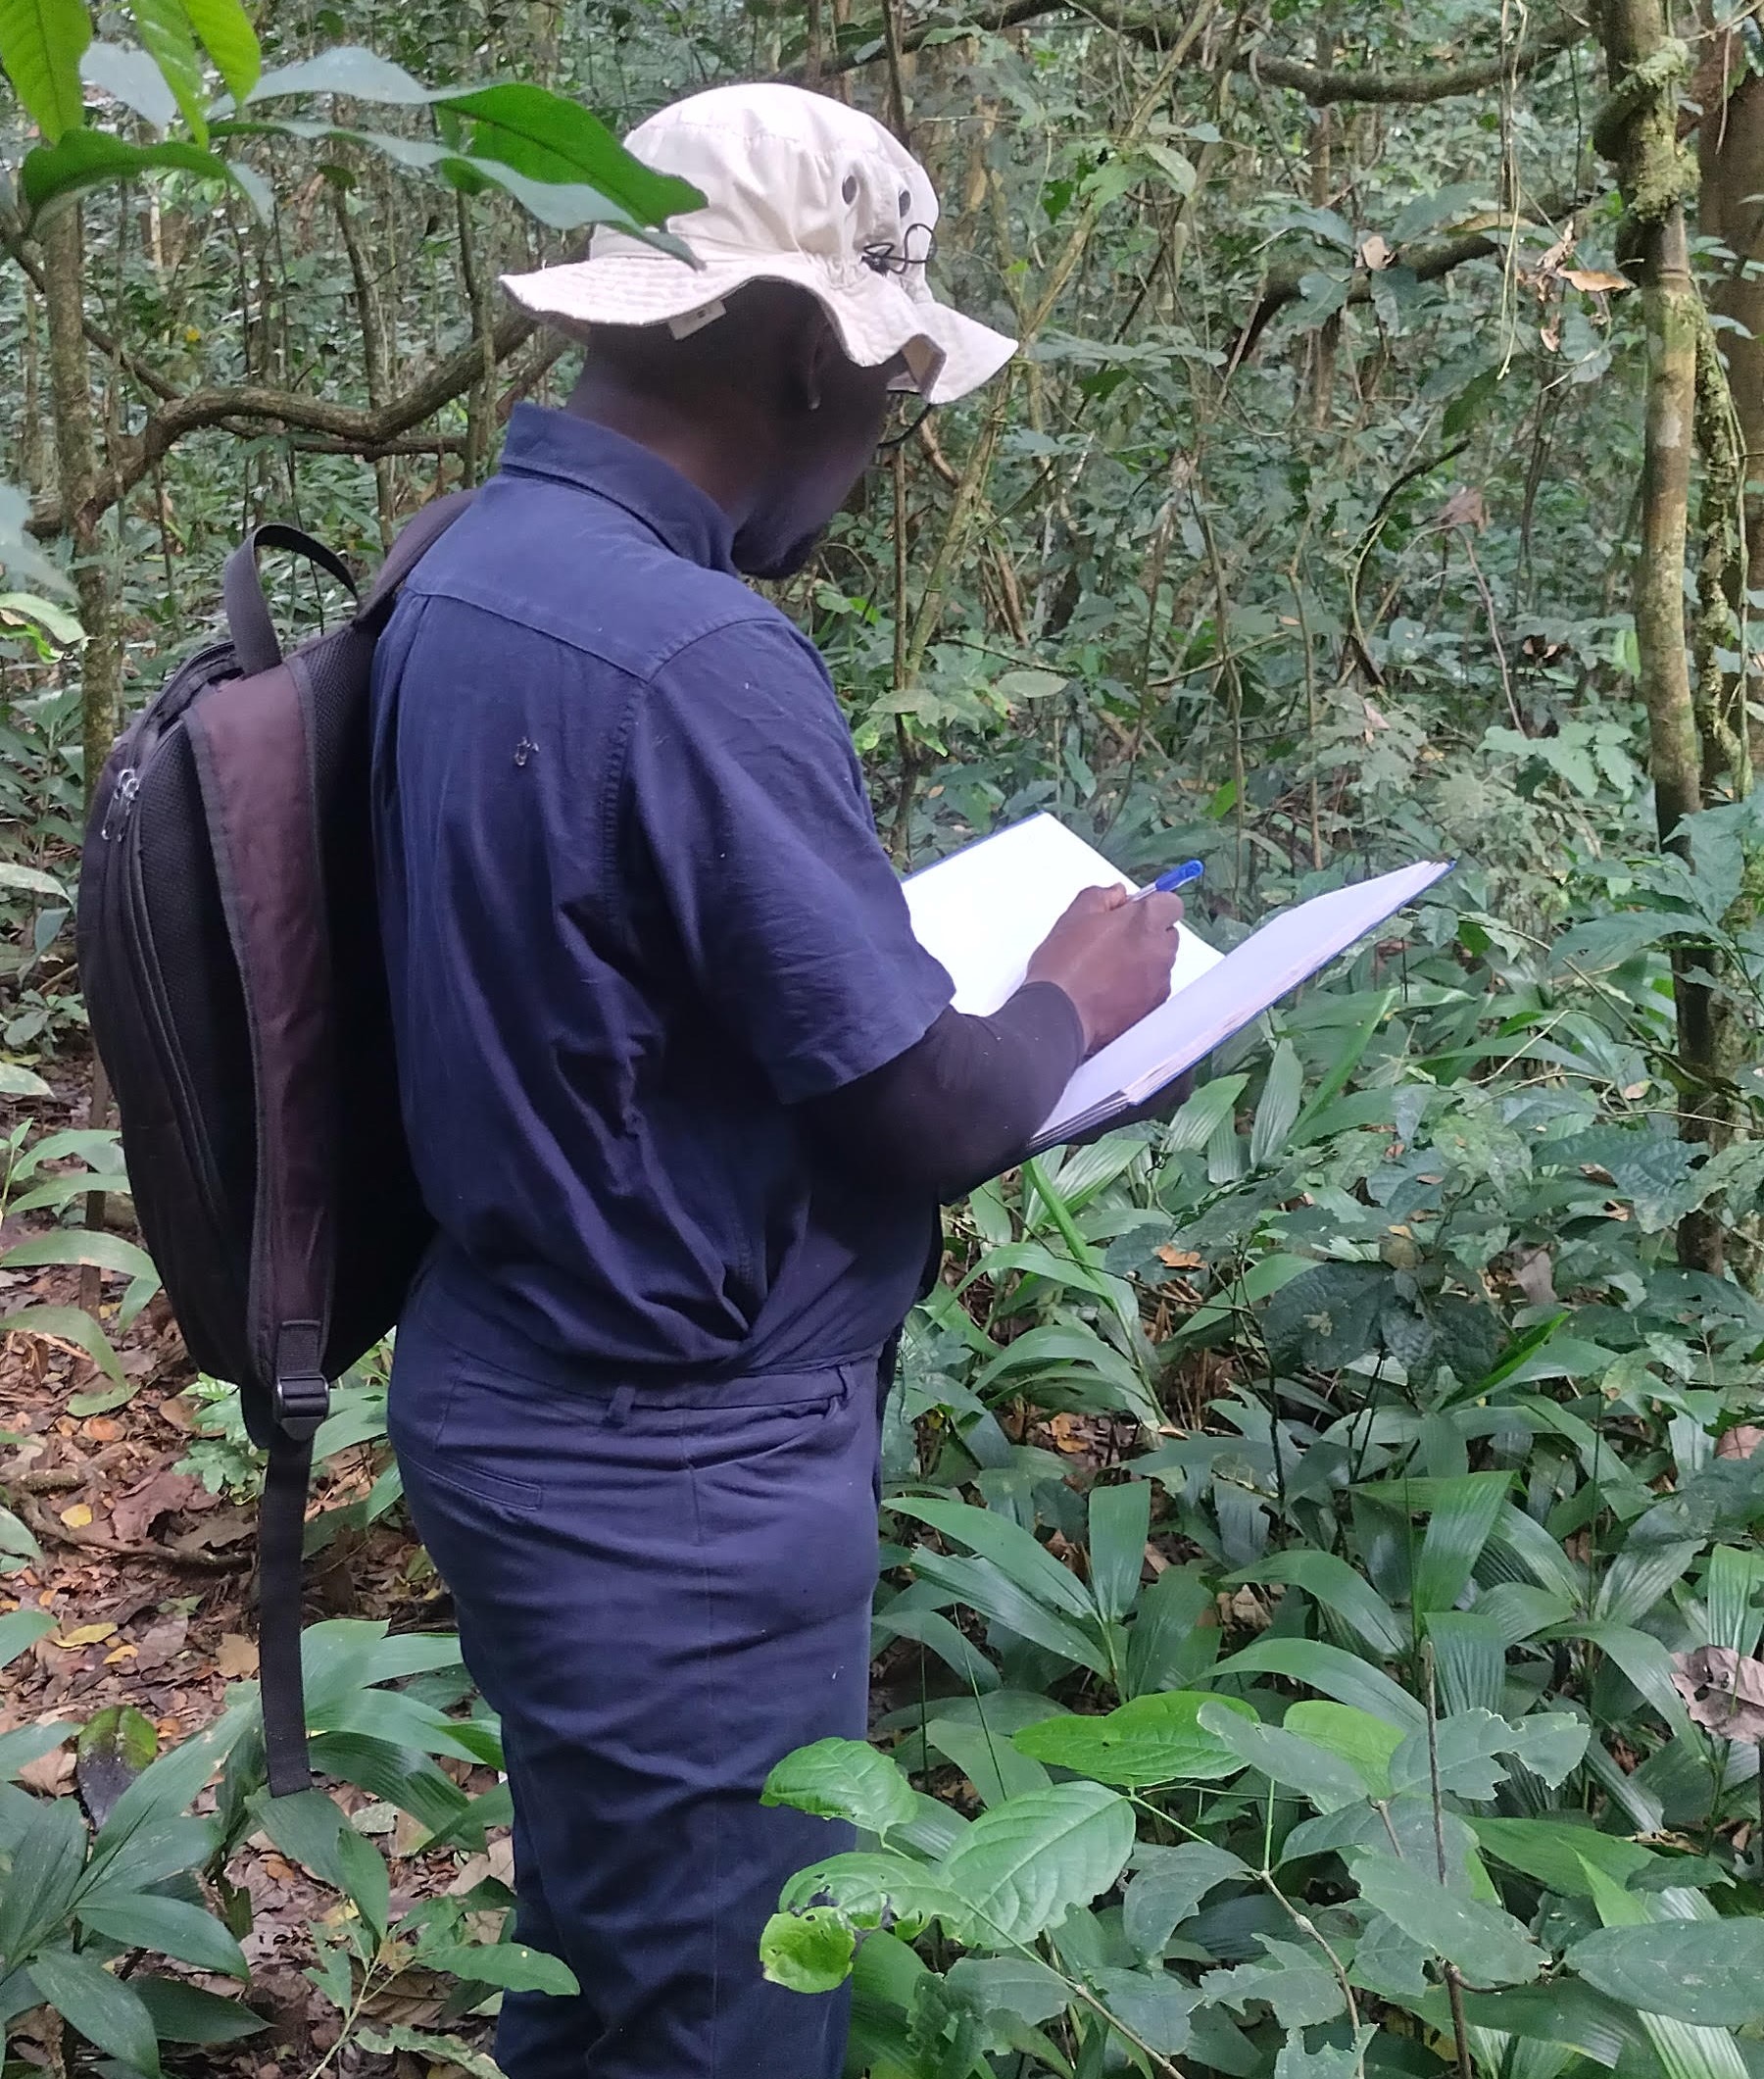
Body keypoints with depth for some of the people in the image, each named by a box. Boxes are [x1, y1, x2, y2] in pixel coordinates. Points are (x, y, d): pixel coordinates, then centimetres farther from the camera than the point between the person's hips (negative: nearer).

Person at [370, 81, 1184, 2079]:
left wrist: (915, 928, 10)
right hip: (672, 1469, -9)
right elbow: (928, 1117, -21)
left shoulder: (472, 571, 3)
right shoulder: (693, 653, -26)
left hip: (518, 1395, 9)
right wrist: (1072, 1003, -1)